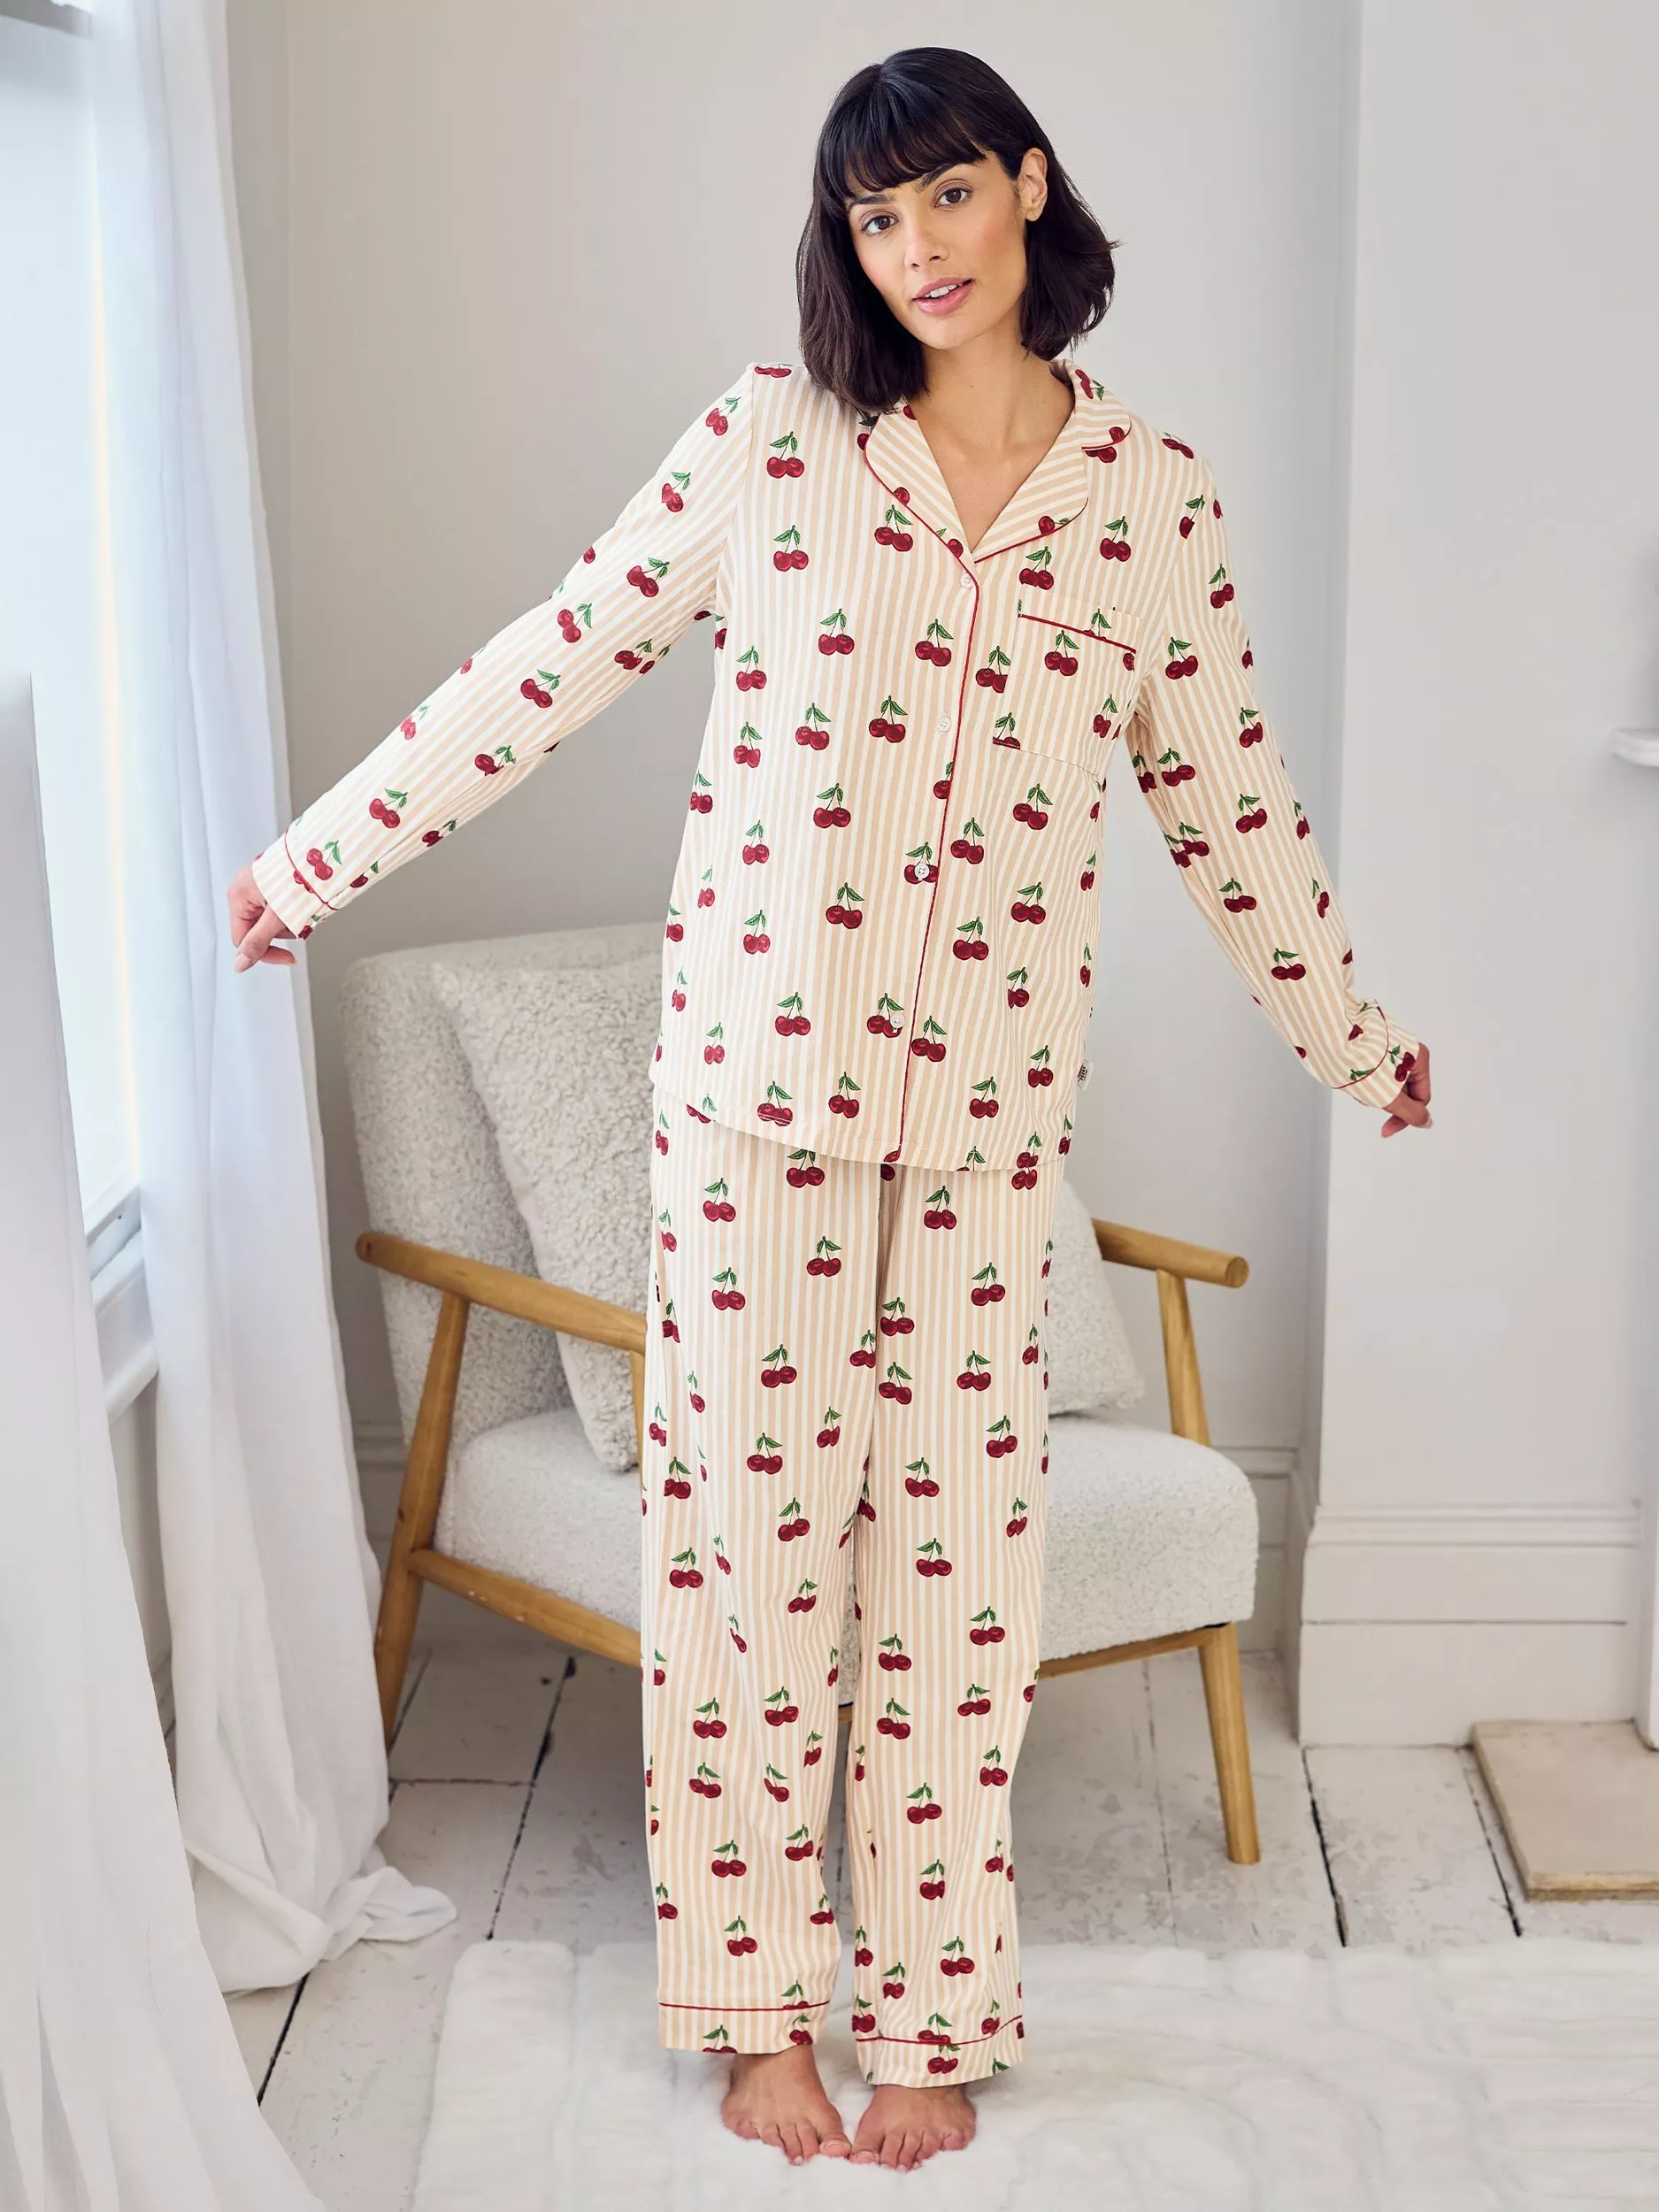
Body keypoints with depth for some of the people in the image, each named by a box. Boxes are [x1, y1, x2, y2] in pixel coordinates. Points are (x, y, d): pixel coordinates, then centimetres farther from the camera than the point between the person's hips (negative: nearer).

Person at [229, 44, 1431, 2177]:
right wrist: (319, 856, 6)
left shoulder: (1154, 492, 4)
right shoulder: (775, 429, 0)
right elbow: (558, 659, 4)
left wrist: (1352, 1036, 21)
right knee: (752, 1517, 5)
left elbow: (1226, 799, 13)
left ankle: (929, 2008, 23)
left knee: (955, 1542, 7)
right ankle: (758, 1998, 22)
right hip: (759, 1062, -1)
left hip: (990, 1096, 1)